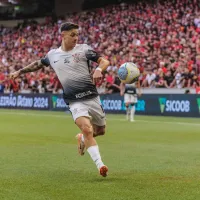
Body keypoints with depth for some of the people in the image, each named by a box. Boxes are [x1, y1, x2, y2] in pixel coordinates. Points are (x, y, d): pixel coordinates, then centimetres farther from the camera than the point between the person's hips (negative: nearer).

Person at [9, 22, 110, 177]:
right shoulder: (52, 55, 8)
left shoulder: (83, 49, 2)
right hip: (75, 101, -1)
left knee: (100, 130, 11)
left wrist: (98, 70, -21)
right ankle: (100, 165, -22)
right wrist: (20, 71, 28)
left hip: (92, 97, 1)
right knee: (86, 128, -24)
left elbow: (104, 61, 0)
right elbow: (38, 64, 28)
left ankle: (82, 139, 45)